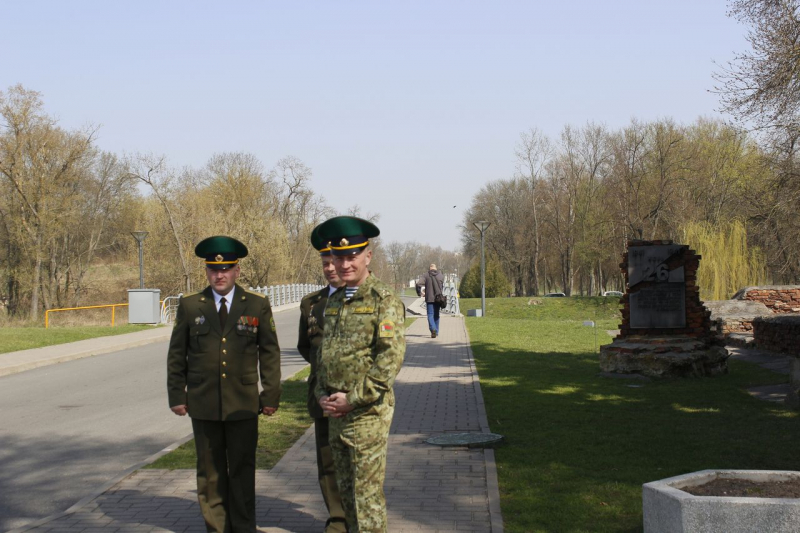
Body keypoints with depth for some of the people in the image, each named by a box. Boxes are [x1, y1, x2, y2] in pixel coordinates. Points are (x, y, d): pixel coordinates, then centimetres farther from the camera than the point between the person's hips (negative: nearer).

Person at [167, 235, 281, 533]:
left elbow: (270, 353, 4)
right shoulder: (189, 306, 4)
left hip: (243, 405, -1)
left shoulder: (257, 306, 2)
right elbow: (176, 355, 7)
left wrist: (271, 396, 1)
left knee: (242, 470, 4)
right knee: (210, 471, 8)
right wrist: (176, 395, 3)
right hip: (203, 405, 1)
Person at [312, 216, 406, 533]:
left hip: (368, 413, -7)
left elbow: (392, 357, -17)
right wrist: (322, 394, 3)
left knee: (367, 494, -3)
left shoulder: (384, 300, -9)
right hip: (335, 413, 7)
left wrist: (353, 399, -17)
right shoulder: (333, 301, 13)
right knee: (346, 491, 15)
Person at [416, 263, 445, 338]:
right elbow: (443, 286, 11)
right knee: (436, 315, 15)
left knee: (430, 315, -2)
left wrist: (420, 292, 0)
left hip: (429, 298, -3)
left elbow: (419, 283, -15)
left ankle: (433, 329, -25)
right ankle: (436, 332, 21)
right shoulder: (441, 275, 5)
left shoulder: (425, 275, -3)